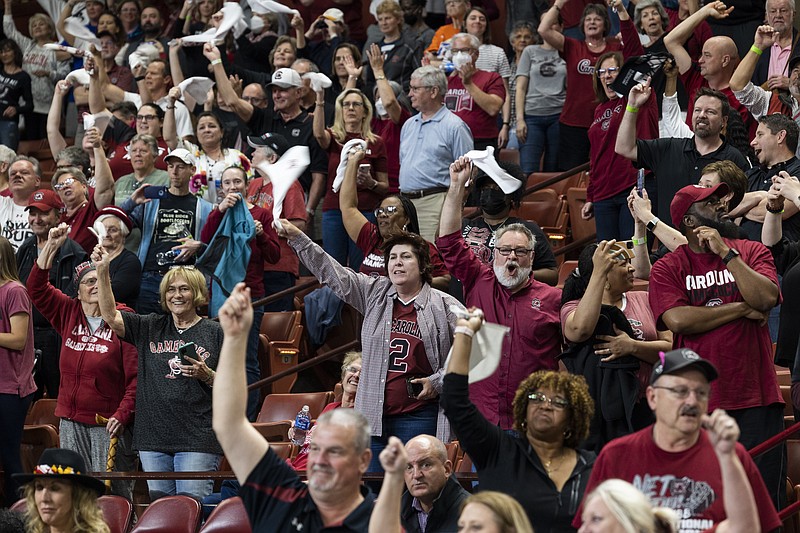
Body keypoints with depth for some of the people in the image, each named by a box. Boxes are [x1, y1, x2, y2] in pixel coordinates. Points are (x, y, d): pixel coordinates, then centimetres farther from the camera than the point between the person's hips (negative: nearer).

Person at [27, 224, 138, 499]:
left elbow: (136, 375, -11)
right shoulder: (69, 314, 9)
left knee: (112, 493, -6)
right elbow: (37, 288, 9)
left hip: (108, 423, -5)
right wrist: (51, 246, 1)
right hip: (71, 422, 6)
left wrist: (122, 415, -19)